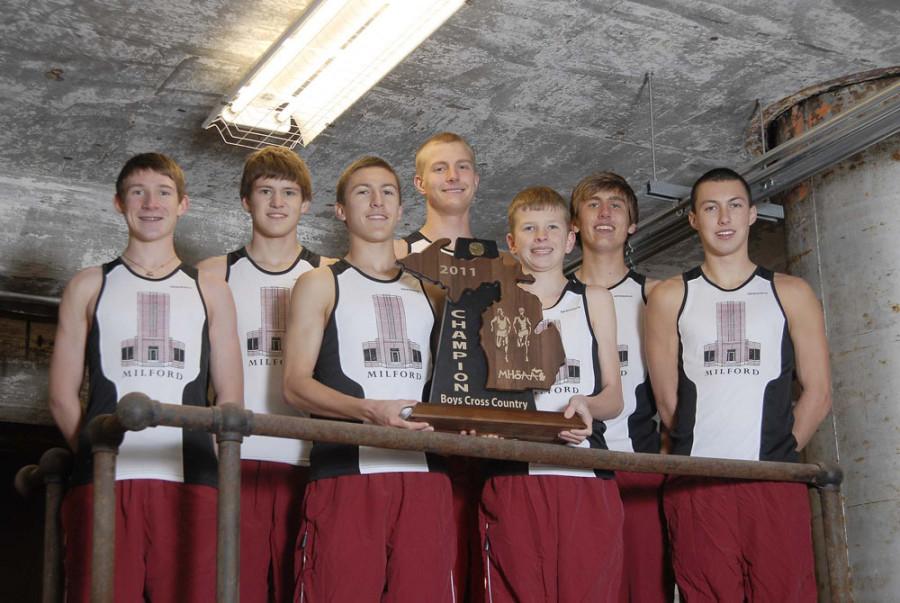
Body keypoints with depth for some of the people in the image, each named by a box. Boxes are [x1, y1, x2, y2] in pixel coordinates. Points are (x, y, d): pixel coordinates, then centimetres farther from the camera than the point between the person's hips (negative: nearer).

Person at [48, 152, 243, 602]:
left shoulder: (210, 291, 18)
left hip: (189, 485, 1)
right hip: (104, 483, 0)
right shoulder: (89, 287, 16)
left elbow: (230, 398, 14)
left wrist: (198, 458, 1)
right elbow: (62, 397, 11)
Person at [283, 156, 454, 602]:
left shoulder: (427, 290, 23)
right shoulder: (320, 284, 11)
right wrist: (368, 410, -18)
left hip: (423, 475, 4)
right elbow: (295, 385, -1)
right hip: (347, 473, -3)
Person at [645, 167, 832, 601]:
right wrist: (695, 449, 4)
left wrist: (778, 453, 4)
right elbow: (667, 398, 7)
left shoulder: (791, 294, 12)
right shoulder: (670, 297, 11)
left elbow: (818, 394, 9)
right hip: (697, 485, 0)